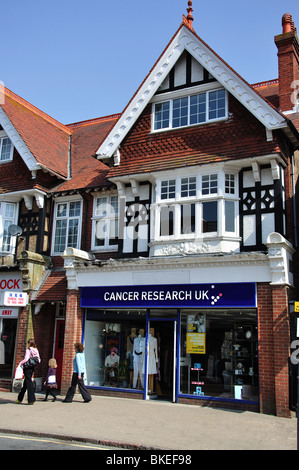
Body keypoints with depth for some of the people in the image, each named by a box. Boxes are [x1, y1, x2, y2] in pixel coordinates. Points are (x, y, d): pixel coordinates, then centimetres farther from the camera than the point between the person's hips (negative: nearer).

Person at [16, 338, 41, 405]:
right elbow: (39, 360, 7)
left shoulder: (28, 350, -13)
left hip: (27, 367, -7)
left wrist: (20, 363, -5)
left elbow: (26, 359, -21)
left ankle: (31, 400, -5)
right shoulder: (36, 351, 6)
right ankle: (20, 399, 26)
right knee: (25, 383, 16)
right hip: (32, 367, 7)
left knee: (29, 383, -4)